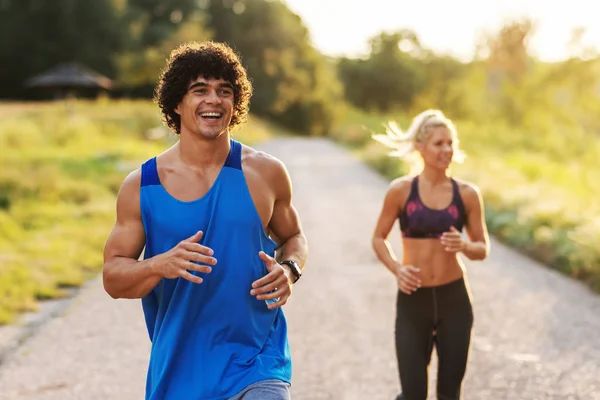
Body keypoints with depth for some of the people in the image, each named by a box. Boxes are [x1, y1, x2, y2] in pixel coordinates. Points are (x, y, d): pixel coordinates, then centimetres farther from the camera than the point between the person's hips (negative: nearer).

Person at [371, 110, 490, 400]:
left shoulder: (467, 194, -1)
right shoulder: (401, 190, -5)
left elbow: (483, 249, 6)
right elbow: (379, 238, 4)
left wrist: (464, 246, -17)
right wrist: (396, 268, -14)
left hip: (454, 299, 2)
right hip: (413, 300, -2)